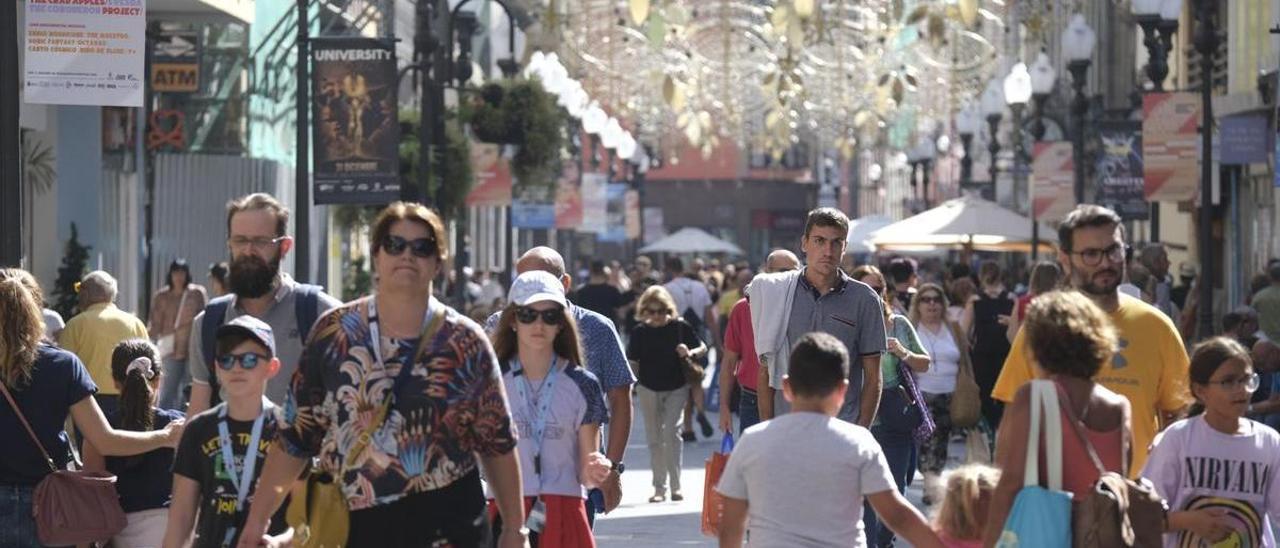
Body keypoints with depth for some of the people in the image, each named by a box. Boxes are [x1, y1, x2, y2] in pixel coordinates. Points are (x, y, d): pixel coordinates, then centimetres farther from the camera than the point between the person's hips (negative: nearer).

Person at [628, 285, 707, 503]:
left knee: (671, 432, -14)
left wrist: (690, 353, -19)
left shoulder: (680, 327, -8)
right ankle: (659, 487, 15)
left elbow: (703, 348, 1)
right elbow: (632, 362, 3)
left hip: (676, 389, -2)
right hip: (649, 389, 2)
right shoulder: (640, 332, -5)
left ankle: (675, 486, -7)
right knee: (654, 439, 7)